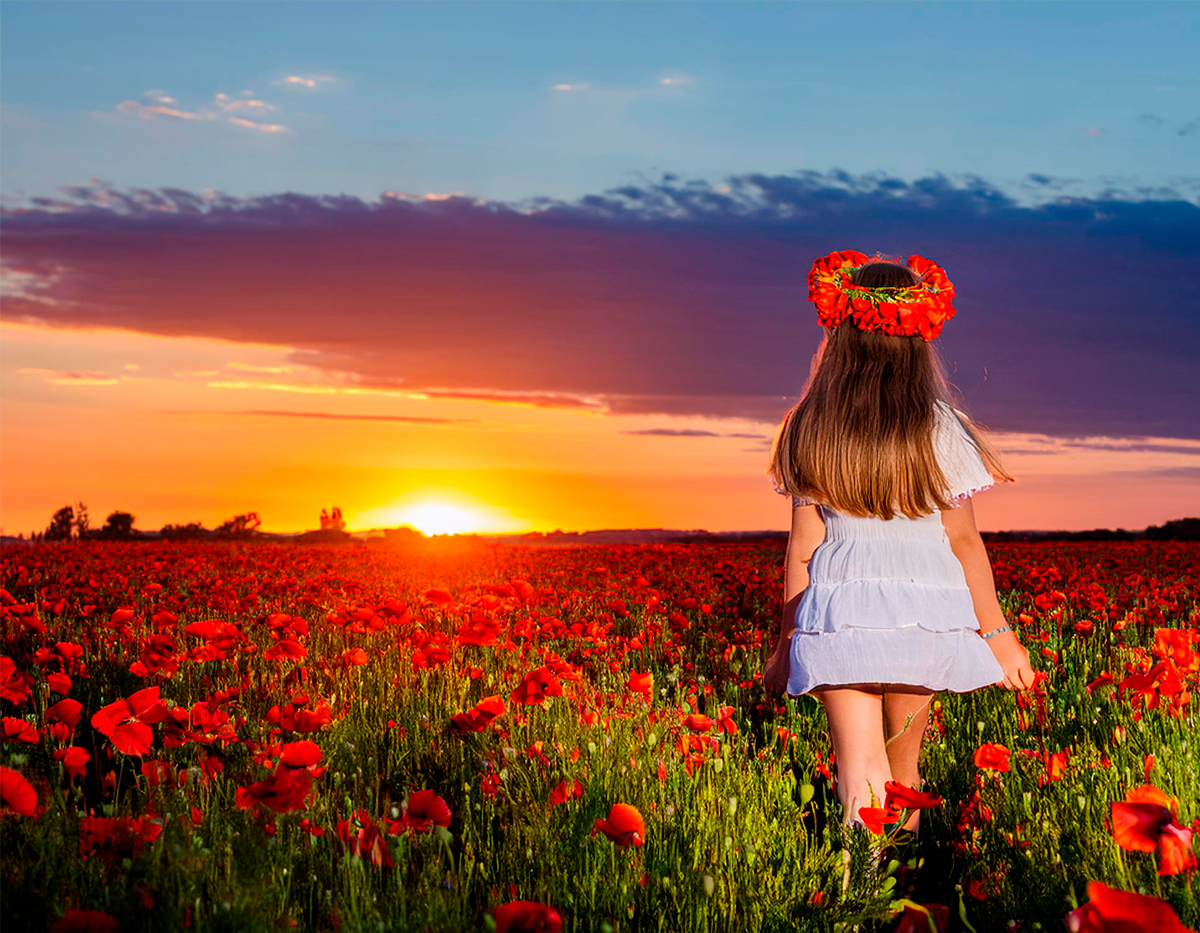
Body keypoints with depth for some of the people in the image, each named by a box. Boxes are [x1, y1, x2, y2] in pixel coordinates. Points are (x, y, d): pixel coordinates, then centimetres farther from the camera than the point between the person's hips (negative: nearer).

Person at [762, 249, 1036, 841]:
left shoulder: (812, 431, 2)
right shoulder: (939, 428, -3)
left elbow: (803, 545, 3)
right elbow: (963, 541, -1)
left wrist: (787, 643, 12)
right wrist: (998, 632, 7)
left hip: (839, 615, 0)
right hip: (927, 613, 0)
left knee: (861, 779, -3)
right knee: (903, 775, 16)